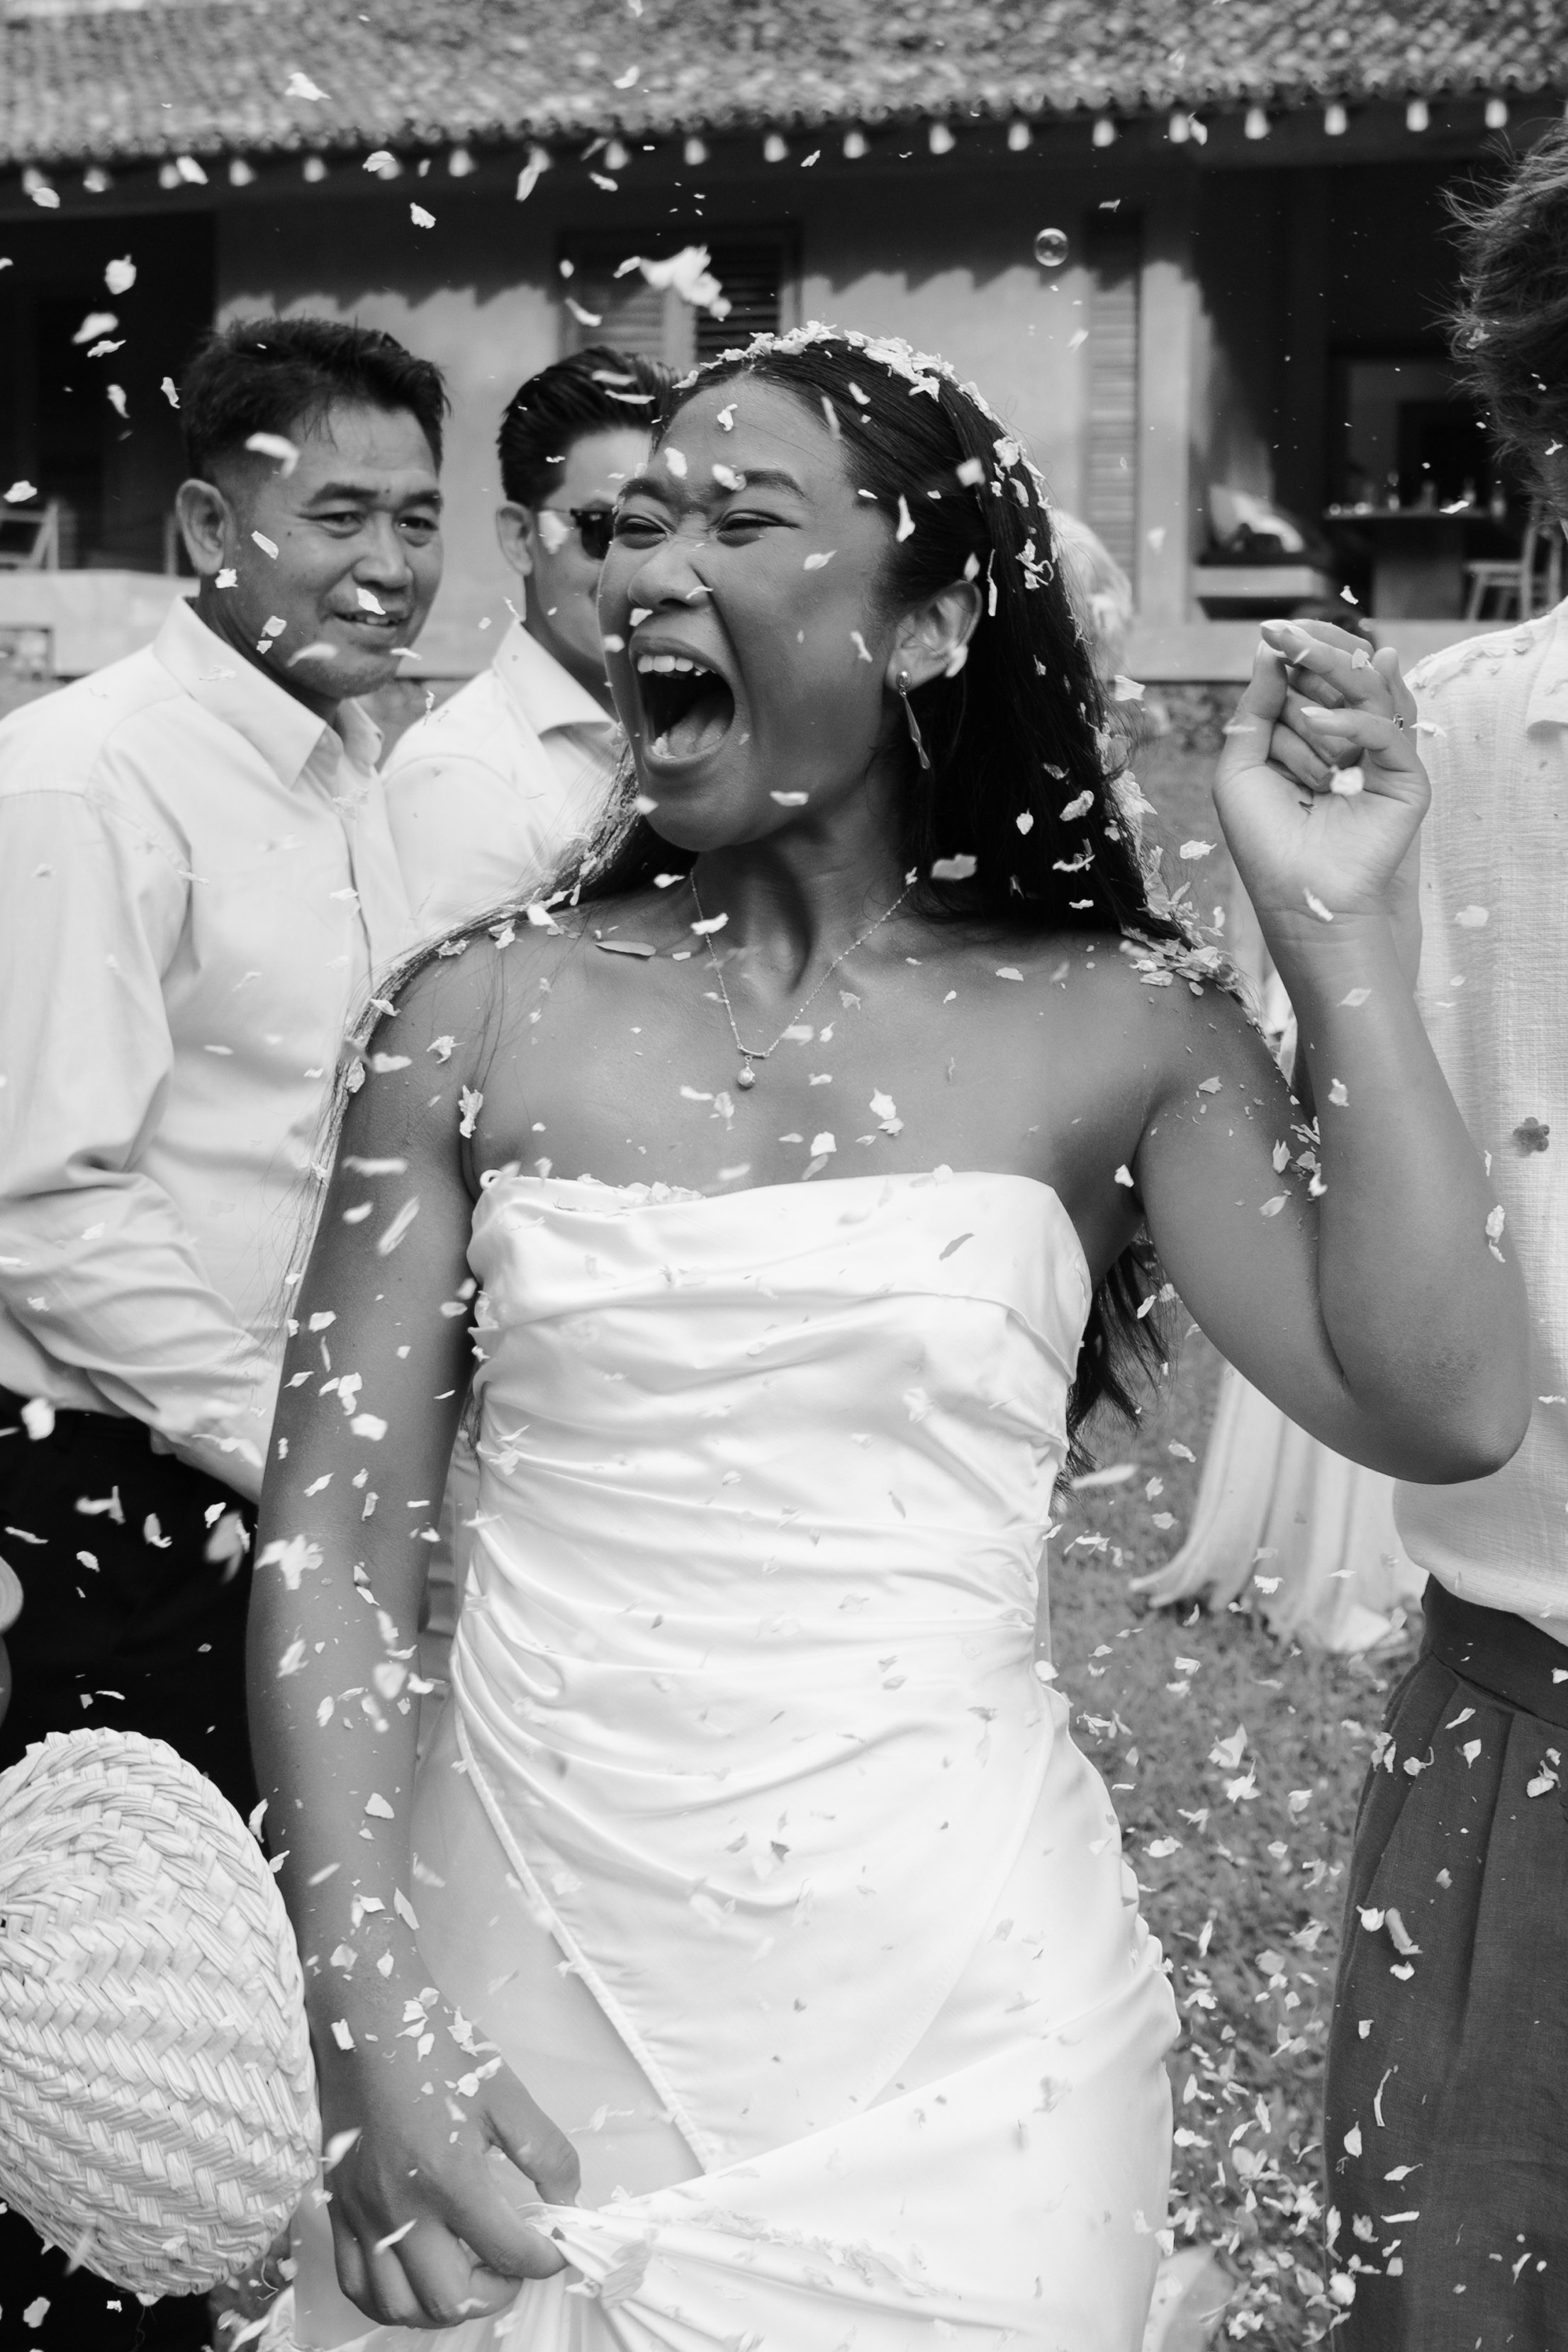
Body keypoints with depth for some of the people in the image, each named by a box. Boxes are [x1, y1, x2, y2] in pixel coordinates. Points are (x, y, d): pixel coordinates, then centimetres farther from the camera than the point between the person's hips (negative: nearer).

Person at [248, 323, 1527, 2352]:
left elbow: (1442, 1412, -12)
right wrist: (370, 2031, -7)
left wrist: (1335, 938, -15)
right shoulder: (480, 1014, -1)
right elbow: (332, 1542, -1)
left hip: (949, 2037, 0)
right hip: (521, 2010, 1)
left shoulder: (1114, 1027, -2)